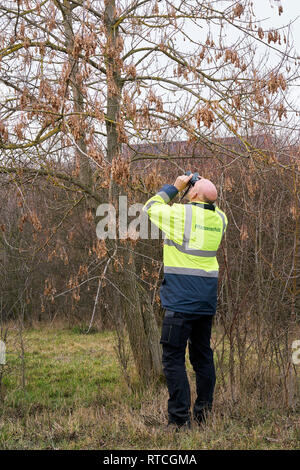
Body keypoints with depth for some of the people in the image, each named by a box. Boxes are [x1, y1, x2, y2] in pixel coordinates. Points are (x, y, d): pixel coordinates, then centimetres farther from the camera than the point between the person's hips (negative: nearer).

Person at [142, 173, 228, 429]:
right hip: (208, 300, 7)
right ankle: (204, 414, 19)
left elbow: (150, 207, 6)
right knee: (203, 355, 14)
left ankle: (180, 419, -5)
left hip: (181, 299, -6)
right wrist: (206, 193, 18)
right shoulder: (220, 219, 5)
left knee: (173, 359, -3)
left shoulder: (181, 213, -12)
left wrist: (175, 187, 13)